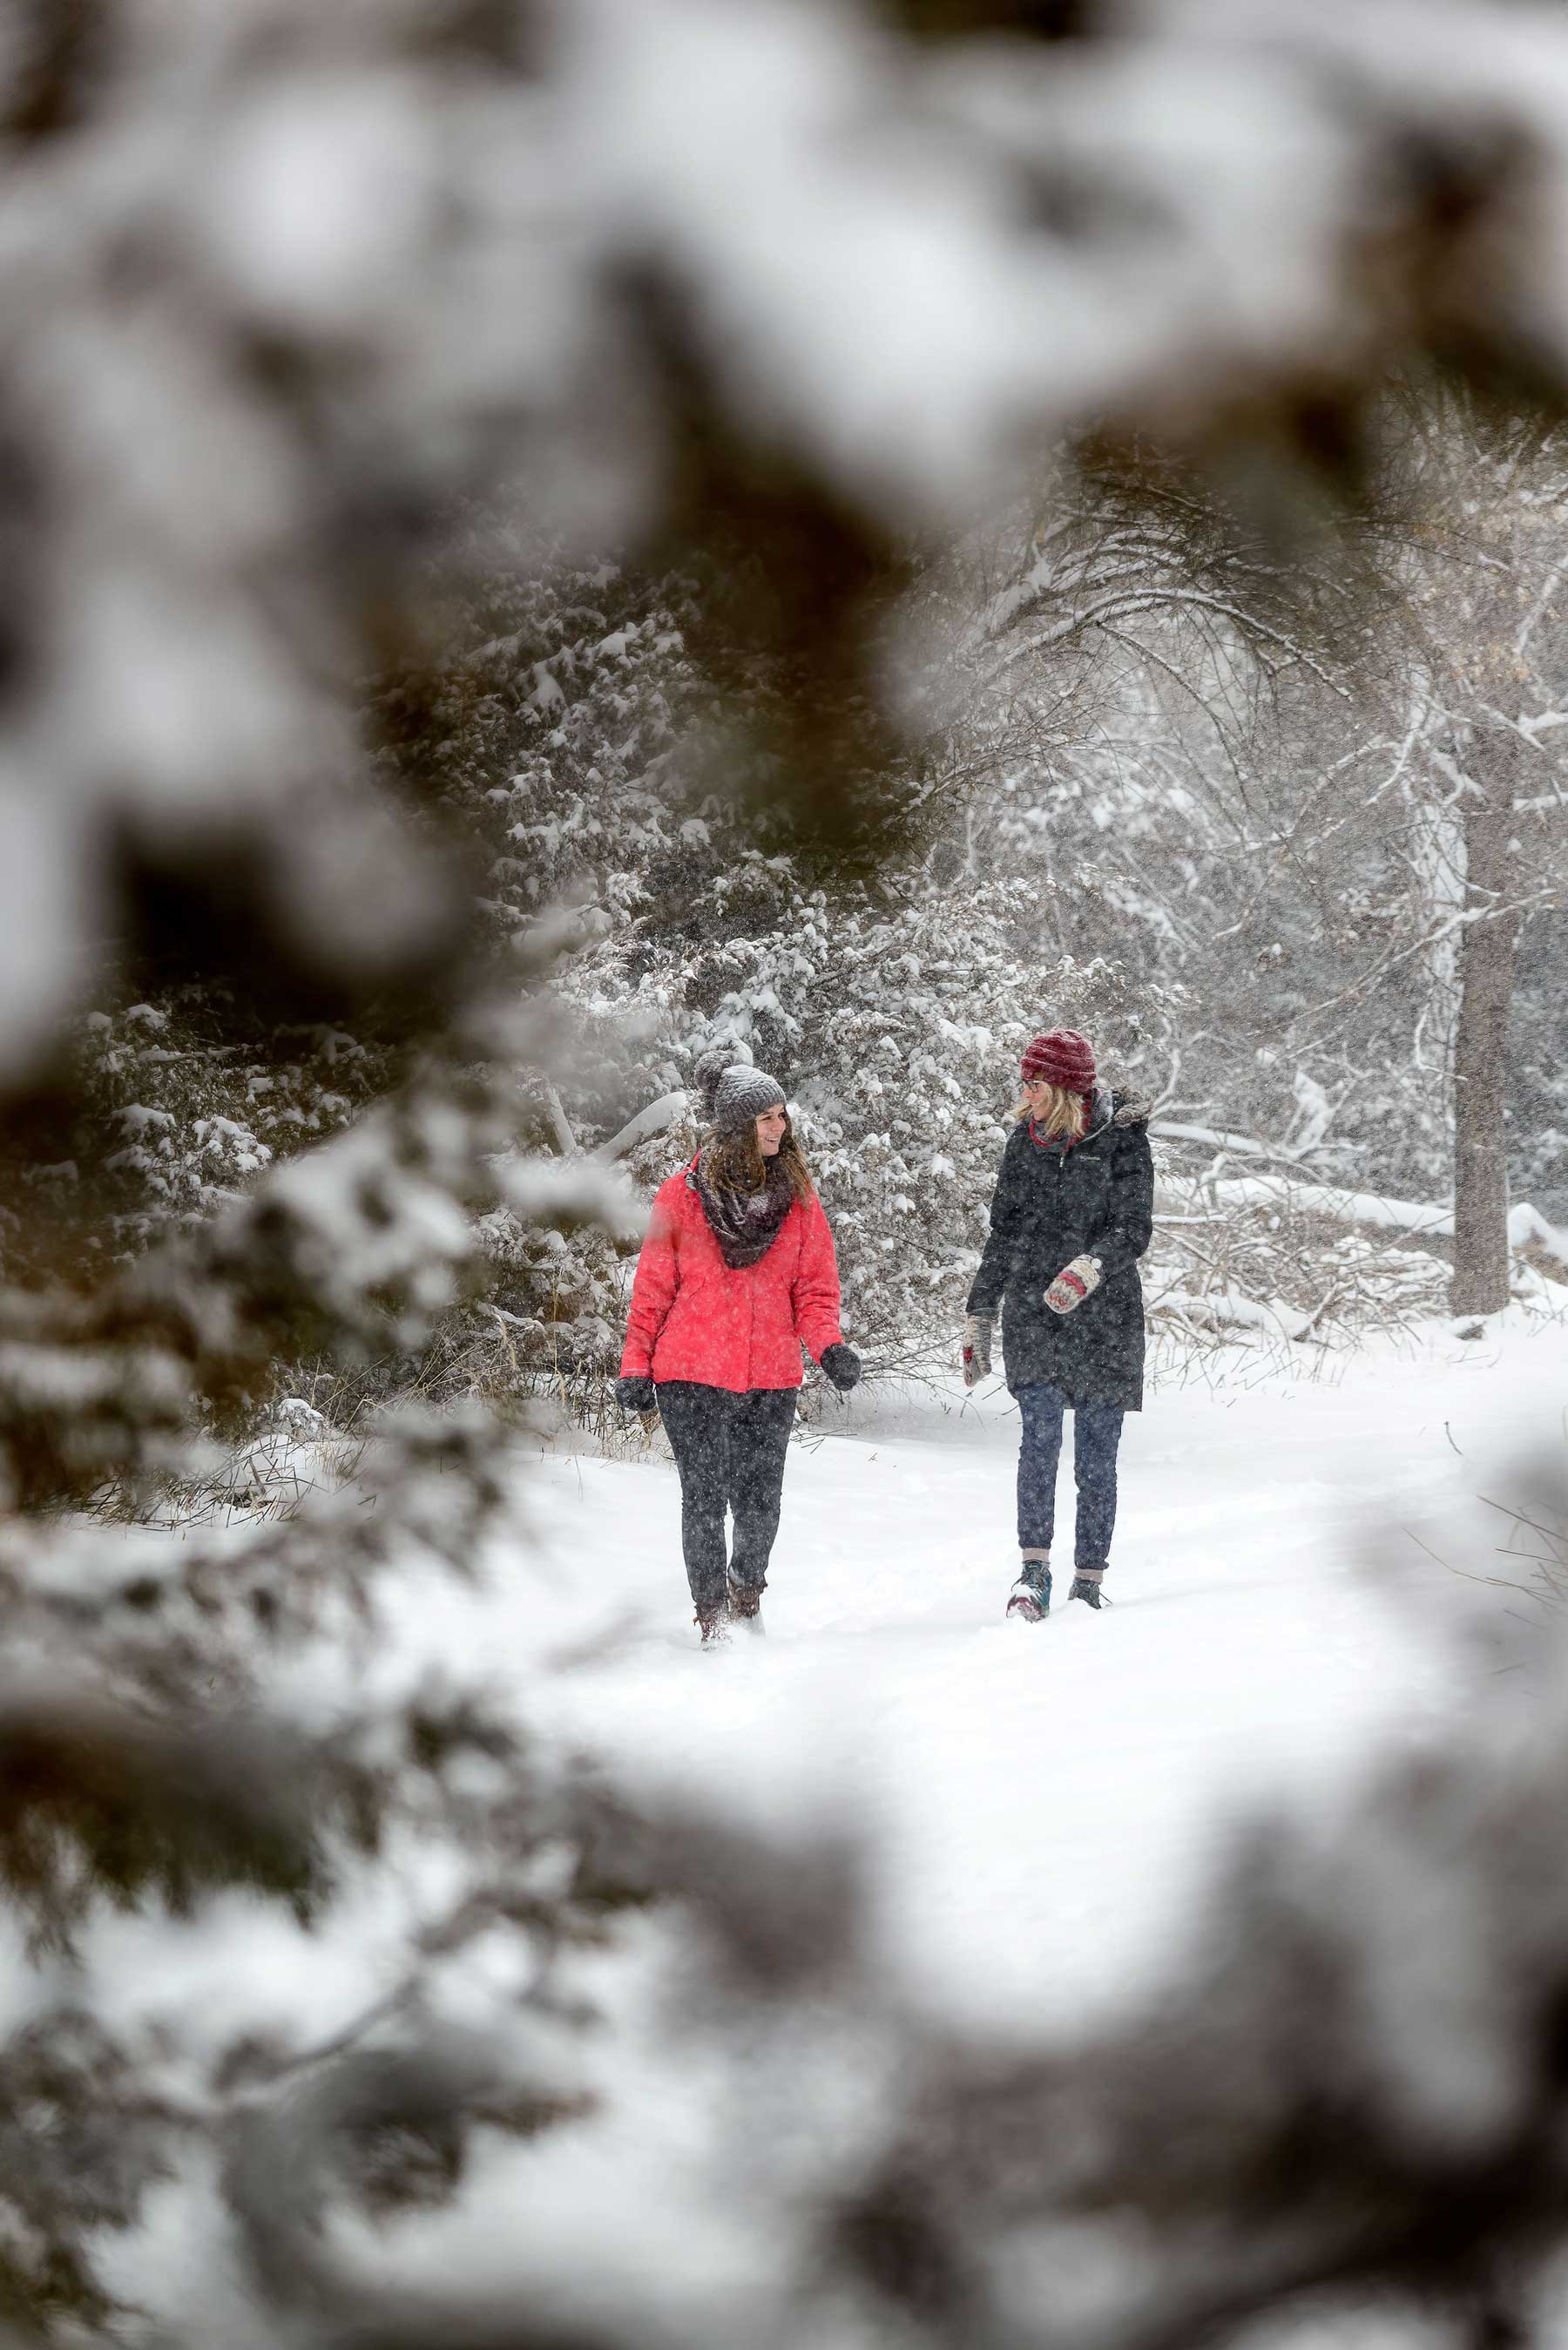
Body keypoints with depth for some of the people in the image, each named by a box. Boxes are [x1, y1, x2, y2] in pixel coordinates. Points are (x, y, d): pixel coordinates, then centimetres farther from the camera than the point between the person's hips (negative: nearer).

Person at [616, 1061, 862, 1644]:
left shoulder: (797, 1197, 6)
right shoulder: (682, 1195, -1)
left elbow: (815, 1284, 5)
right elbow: (653, 1286, 3)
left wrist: (829, 1344, -13)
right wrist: (636, 1366, 1)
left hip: (772, 1377, 2)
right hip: (693, 1376, -2)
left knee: (759, 1502, 6)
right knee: (705, 1498, -5)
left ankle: (747, 1594, 31)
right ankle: (712, 1617, 7)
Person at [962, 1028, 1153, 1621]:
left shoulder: (1121, 1141, -3)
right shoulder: (1024, 1141, 10)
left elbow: (1134, 1230, -10)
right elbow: (1003, 1233, 17)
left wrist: (1091, 1265, -30)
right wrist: (978, 1315, 16)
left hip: (1104, 1321, -2)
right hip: (1032, 1315, 2)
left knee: (1096, 1457, 1)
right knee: (1039, 1437, -16)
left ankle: (1088, 1581, 8)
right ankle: (1034, 1570, -16)